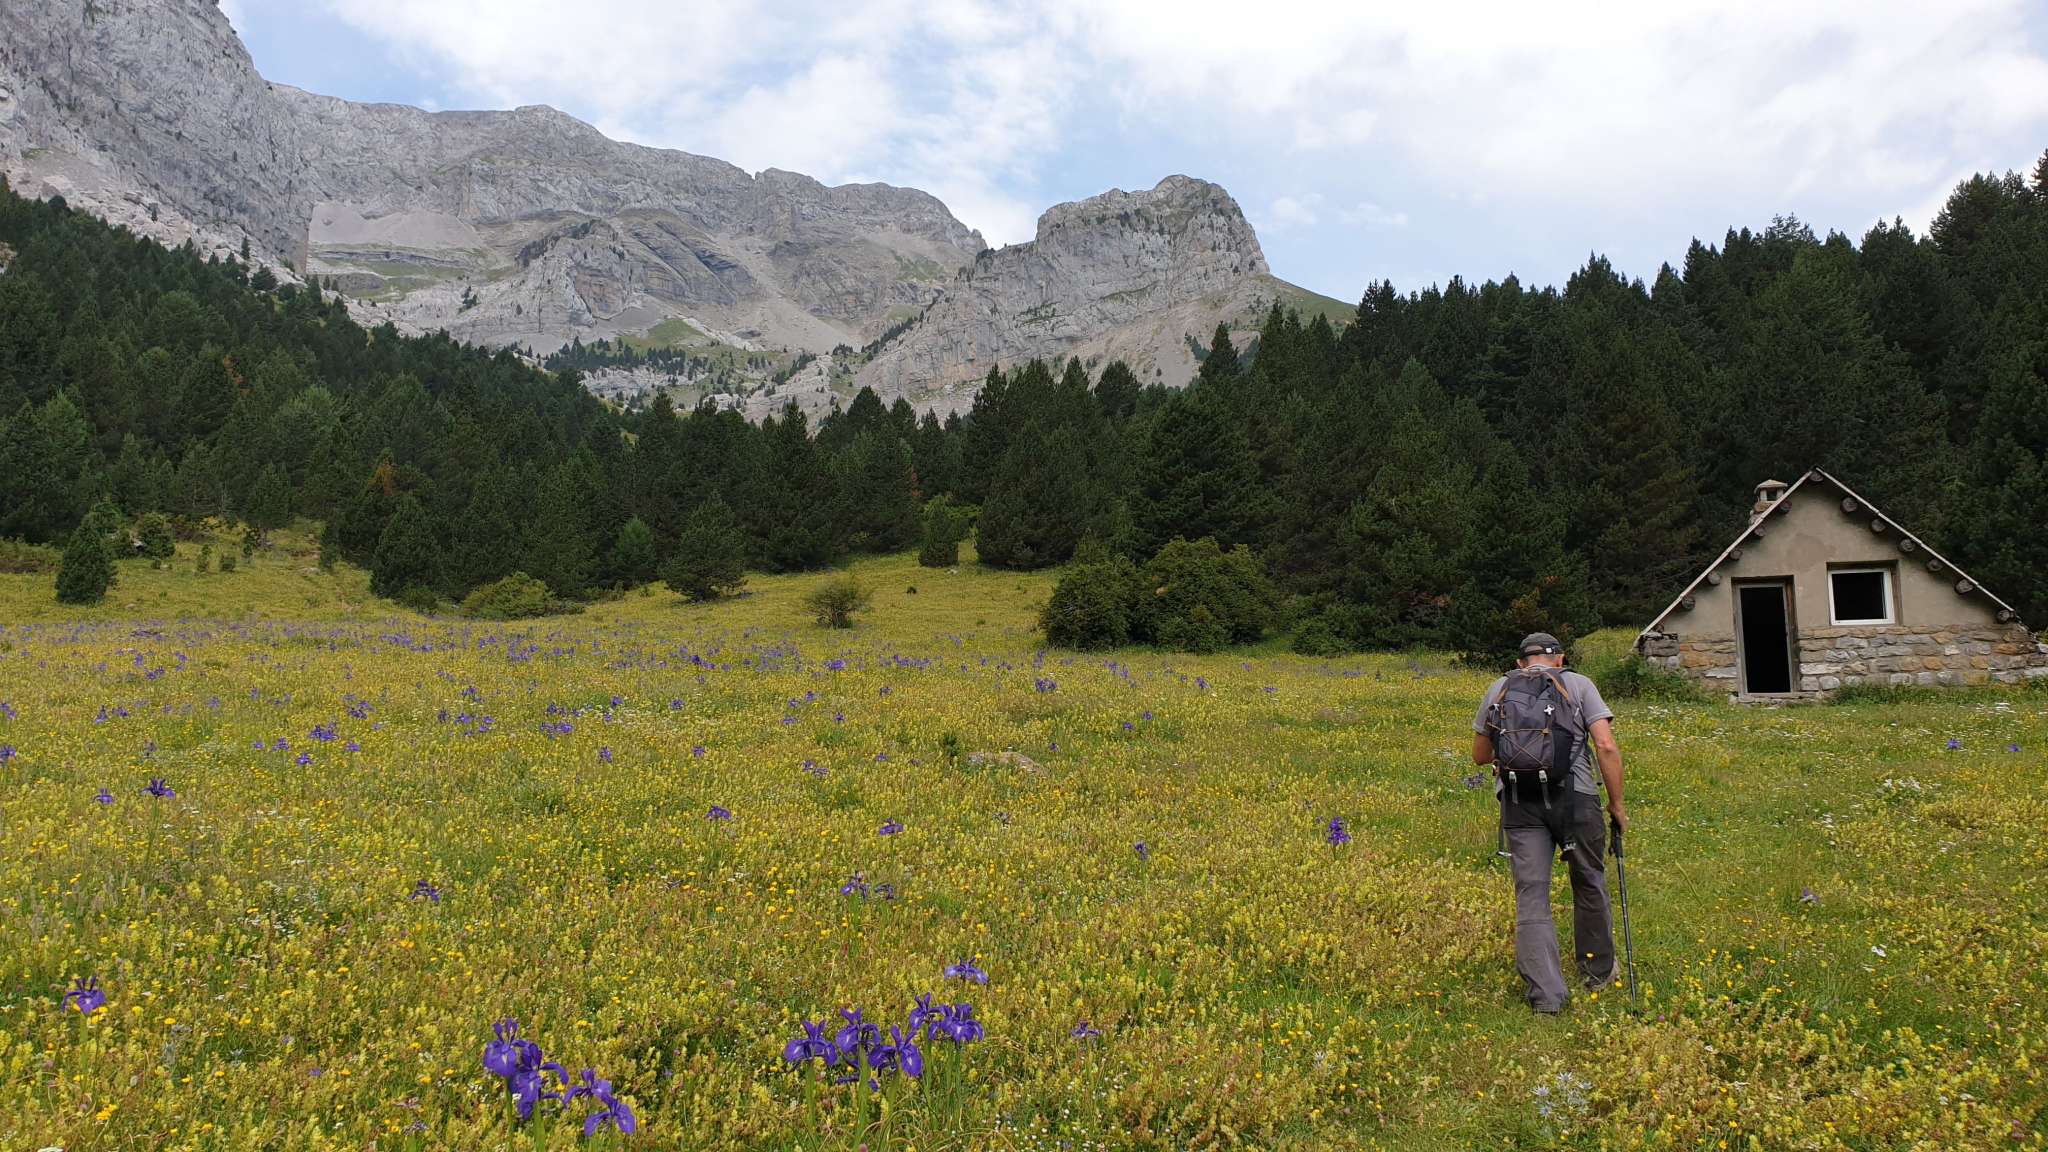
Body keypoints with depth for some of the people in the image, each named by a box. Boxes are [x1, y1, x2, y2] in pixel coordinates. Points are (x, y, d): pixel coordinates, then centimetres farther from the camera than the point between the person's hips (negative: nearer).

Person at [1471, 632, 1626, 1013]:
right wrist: (1617, 804, 4)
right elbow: (1607, 747, -4)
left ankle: (1546, 994, -2)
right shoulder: (1579, 685, 8)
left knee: (1531, 894, 3)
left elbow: (1480, 755, 20)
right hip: (1573, 797, -1)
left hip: (1518, 801, 1)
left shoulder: (1498, 690, 16)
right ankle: (1598, 971, 35)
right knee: (1589, 883, 19)